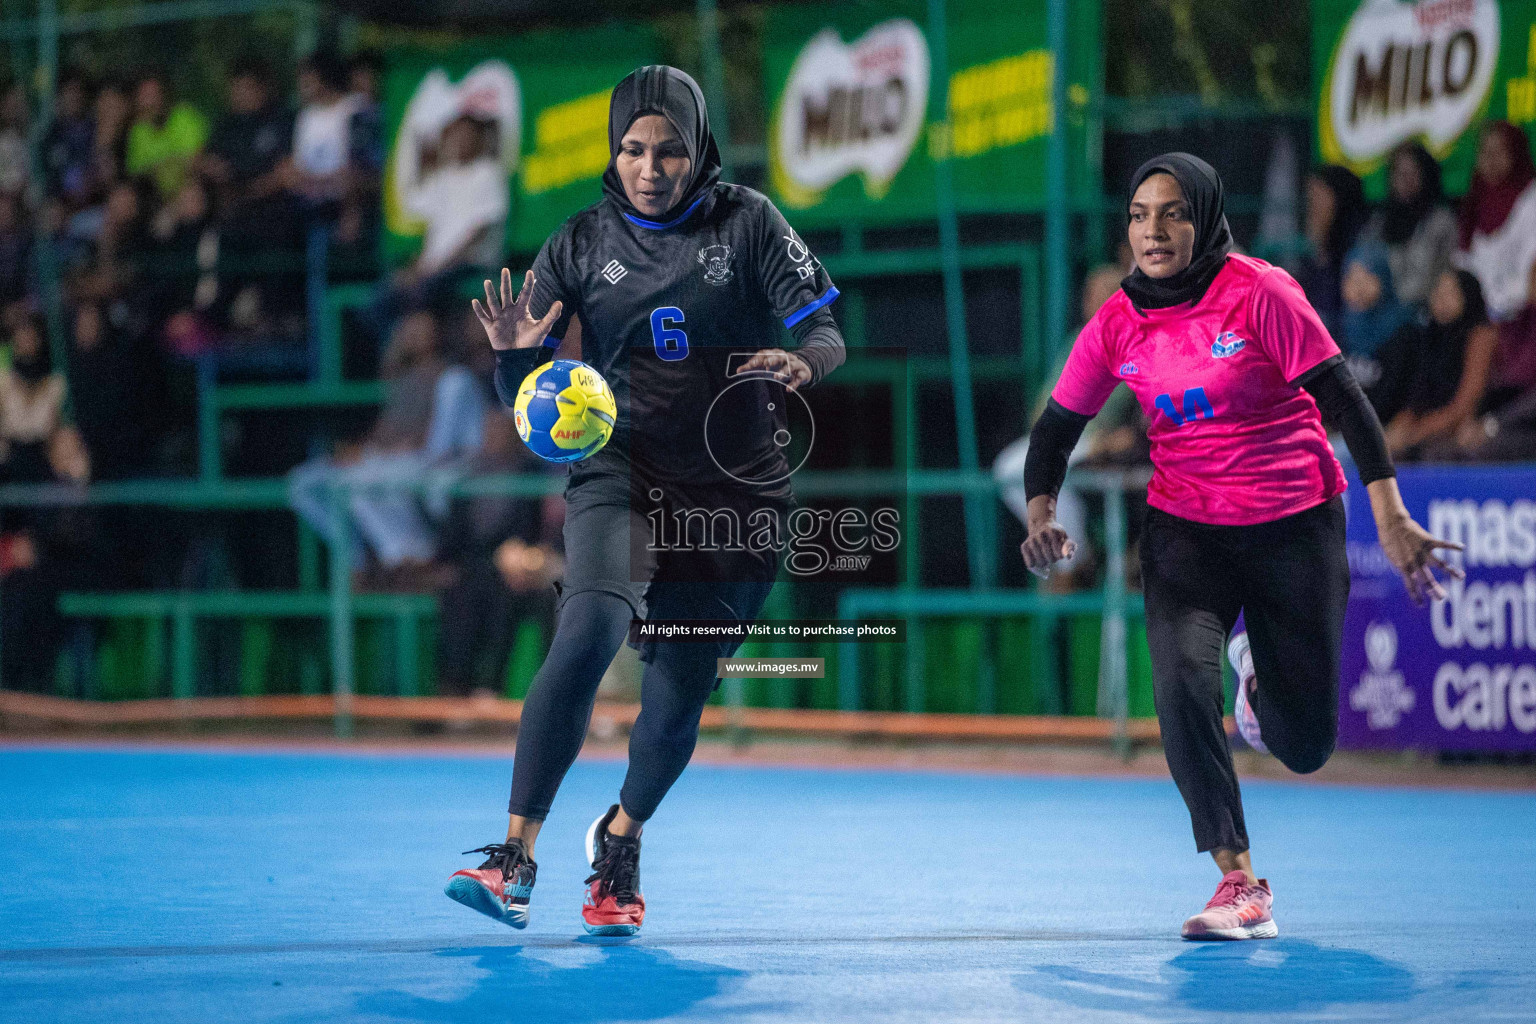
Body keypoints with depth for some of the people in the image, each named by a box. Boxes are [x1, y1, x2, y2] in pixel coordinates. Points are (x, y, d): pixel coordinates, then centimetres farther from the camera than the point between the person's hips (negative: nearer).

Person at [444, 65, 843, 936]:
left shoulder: (747, 224, -1)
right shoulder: (583, 243, 1)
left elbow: (827, 335, -4)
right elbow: (520, 391, 2)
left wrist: (803, 362, -28)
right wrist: (516, 353, -21)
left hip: (737, 495, 1)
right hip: (623, 475, -1)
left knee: (679, 700, 5)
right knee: (590, 630, -28)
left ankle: (621, 837, 38)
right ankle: (516, 860, -29)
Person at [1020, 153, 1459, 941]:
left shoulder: (1259, 293, -13)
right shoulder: (1118, 324, -2)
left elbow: (1344, 400, -13)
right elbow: (1057, 426, 7)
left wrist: (1391, 518, -19)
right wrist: (1041, 516, -11)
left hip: (1295, 528, -2)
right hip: (1184, 529, 2)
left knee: (1303, 748, 2)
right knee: (1181, 677, -26)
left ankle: (1259, 668, 40)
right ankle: (1239, 882, -16)